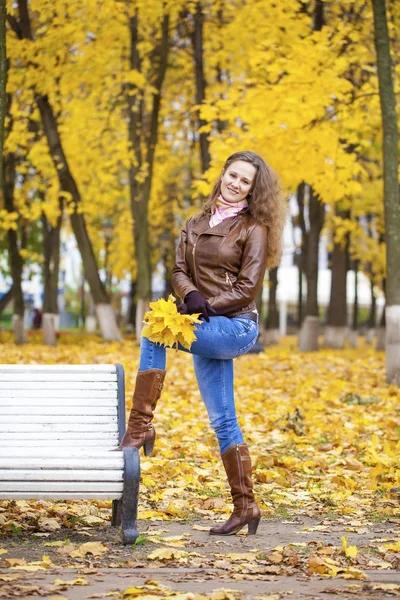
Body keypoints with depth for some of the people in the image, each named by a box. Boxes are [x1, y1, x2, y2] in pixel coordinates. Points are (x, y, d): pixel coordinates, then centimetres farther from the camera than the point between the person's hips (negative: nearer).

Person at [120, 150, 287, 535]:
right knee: (222, 421, 5)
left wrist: (207, 305, -18)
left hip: (235, 327, -7)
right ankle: (245, 507, 10)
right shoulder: (196, 225, 15)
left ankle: (140, 428, -25)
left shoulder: (253, 228, -2)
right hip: (207, 330, 7)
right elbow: (179, 270, 7)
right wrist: (191, 295, -15)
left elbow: (247, 287, -9)